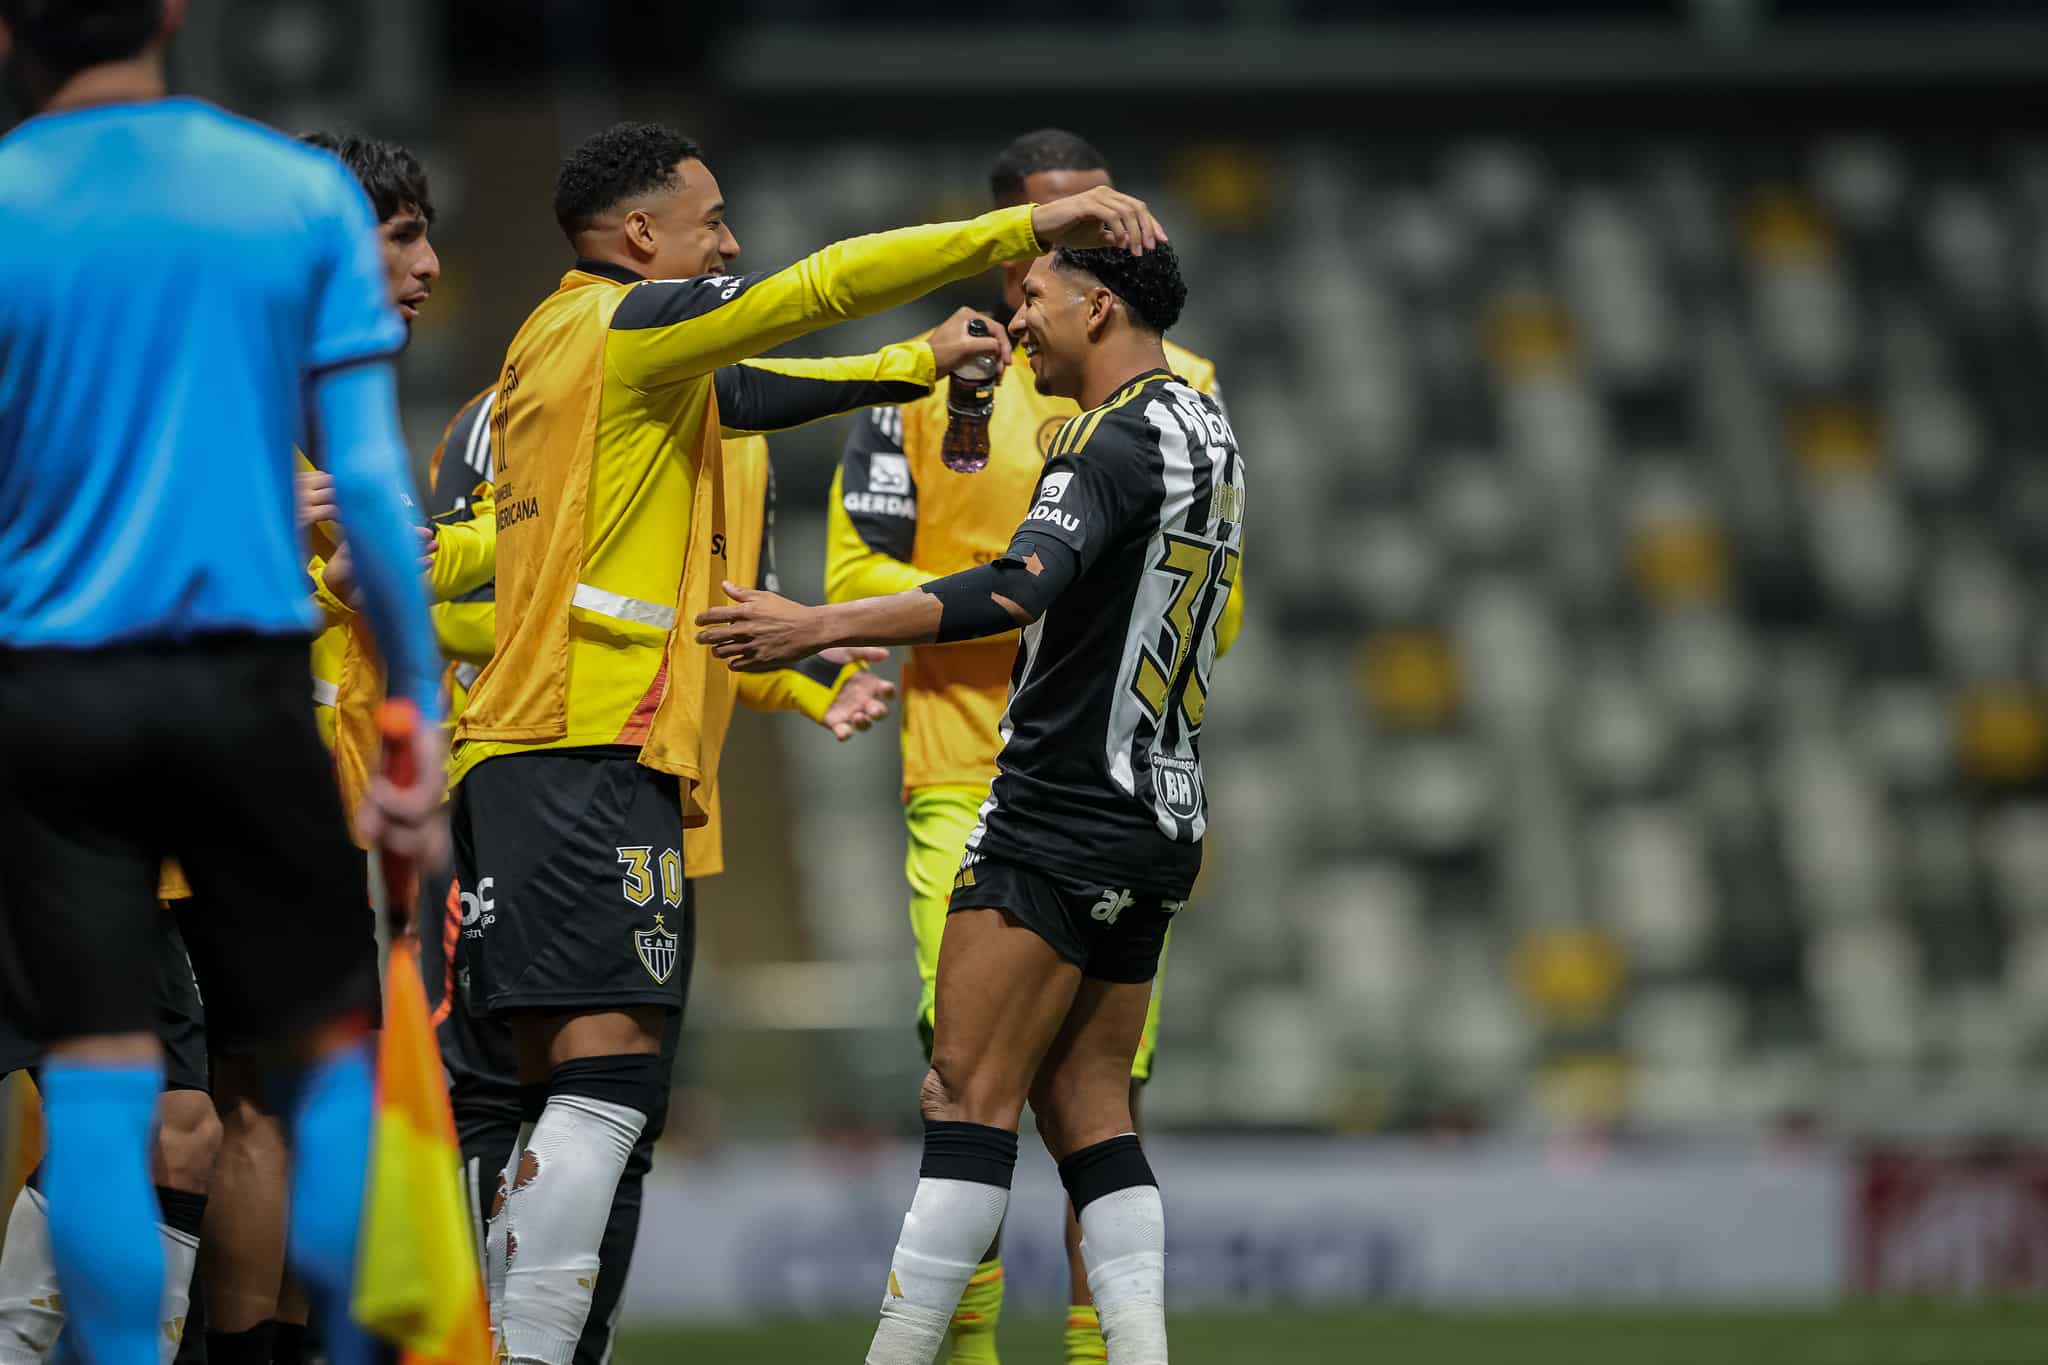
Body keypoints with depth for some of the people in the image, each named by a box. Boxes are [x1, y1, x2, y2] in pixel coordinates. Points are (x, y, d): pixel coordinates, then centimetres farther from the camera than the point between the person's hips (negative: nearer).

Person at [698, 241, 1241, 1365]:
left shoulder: (1117, 442, -16)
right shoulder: (1202, 428, 13)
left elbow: (1018, 589, -32)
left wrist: (819, 627, -37)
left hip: (1059, 824, -9)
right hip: (1160, 819, 9)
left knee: (970, 1097, -9)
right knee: (1087, 1111, 9)